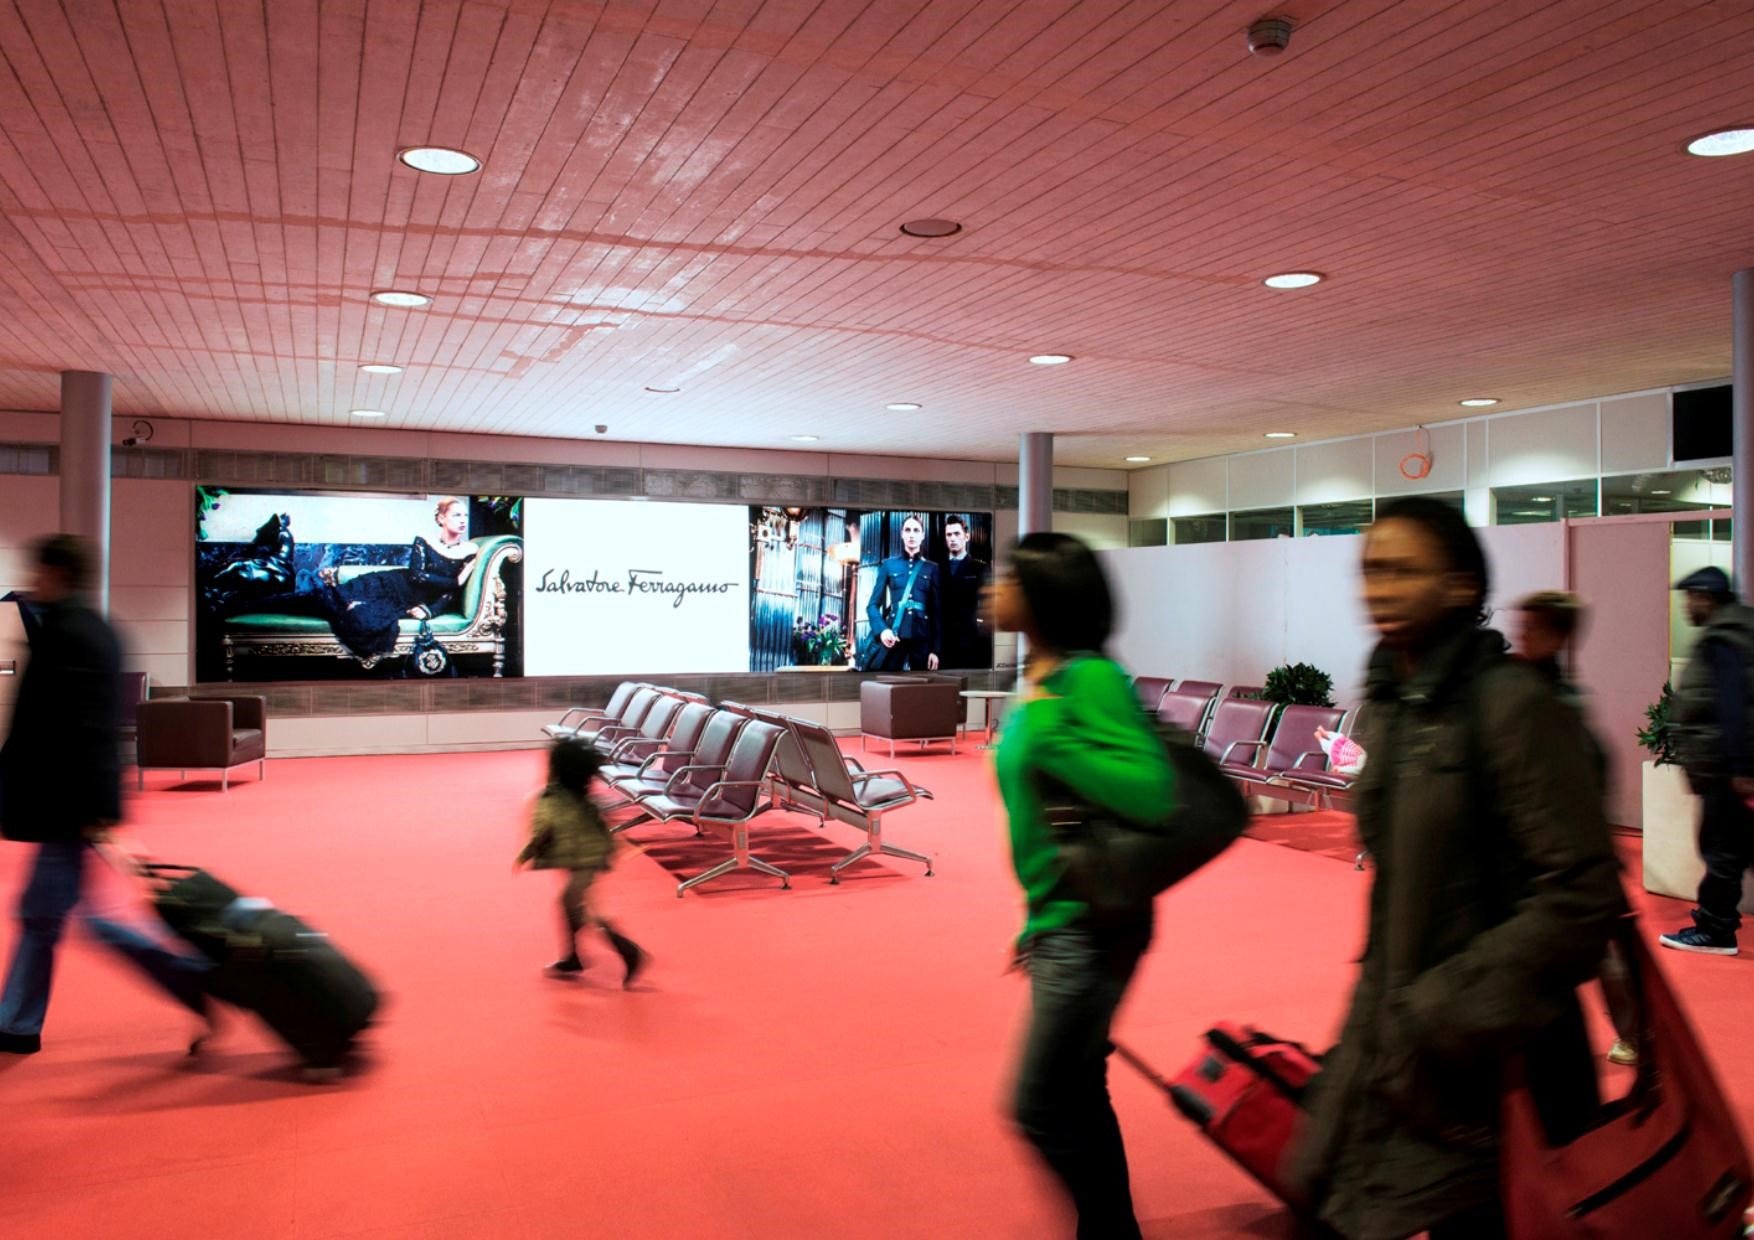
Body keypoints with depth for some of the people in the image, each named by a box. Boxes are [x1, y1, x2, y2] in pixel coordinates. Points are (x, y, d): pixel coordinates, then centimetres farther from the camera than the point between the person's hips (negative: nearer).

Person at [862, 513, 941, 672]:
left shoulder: (932, 569, 10)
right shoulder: (889, 564, 8)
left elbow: (937, 611, 7)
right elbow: (873, 605, 5)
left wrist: (935, 649, -2)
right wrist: (882, 629, -15)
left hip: (922, 639, 1)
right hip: (892, 637, -1)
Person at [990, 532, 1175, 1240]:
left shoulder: (1088, 678, -19)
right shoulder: (1040, 683, 8)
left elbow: (1152, 791, -28)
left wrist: (1045, 735, -25)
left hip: (1092, 929, -9)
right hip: (1059, 925, 9)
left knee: (1041, 1106, 0)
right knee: (1078, 1099, 18)